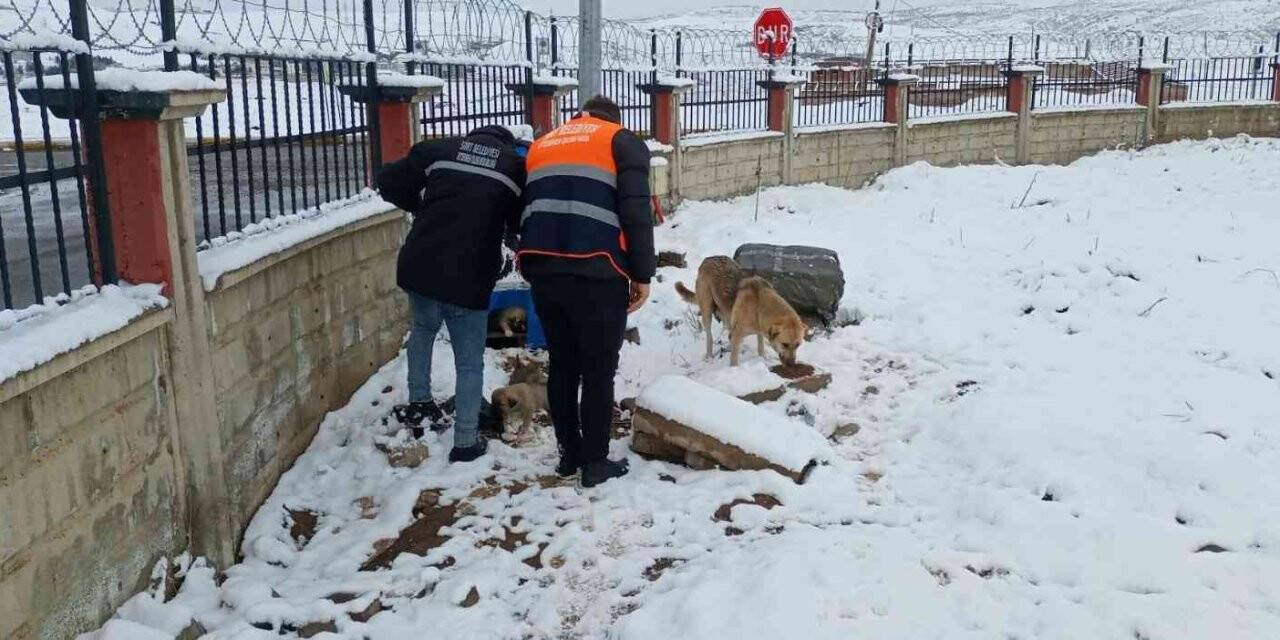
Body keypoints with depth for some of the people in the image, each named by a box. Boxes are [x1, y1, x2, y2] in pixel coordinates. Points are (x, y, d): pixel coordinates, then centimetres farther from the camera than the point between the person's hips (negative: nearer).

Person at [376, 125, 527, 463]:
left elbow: (388, 181, 10)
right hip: (470, 279, -2)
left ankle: (419, 404, 31)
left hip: (420, 267, 2)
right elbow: (523, 222, 13)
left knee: (423, 328, 32)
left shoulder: (440, 149, 10)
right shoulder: (515, 166, 9)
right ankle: (466, 442, 13)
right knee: (470, 362, 9)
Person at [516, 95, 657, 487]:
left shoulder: (542, 145, 25)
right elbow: (636, 212, -4)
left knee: (562, 365, 17)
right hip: (596, 272, -5)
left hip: (542, 269, 5)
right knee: (599, 370, 6)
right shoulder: (622, 142, 9)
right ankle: (594, 462, 12)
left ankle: (569, 454, 26)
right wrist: (642, 273, -1)